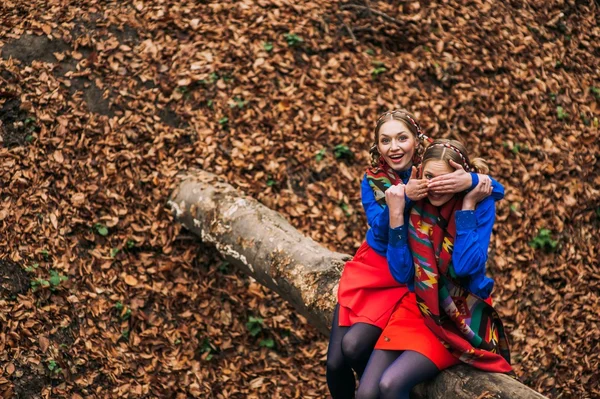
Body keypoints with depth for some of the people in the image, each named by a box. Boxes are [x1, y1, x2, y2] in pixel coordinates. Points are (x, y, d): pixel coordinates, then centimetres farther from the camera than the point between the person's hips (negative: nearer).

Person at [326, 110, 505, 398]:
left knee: (354, 344, -23)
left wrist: (472, 180, -43)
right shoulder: (372, 181, -5)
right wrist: (404, 197, -39)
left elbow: (499, 190, -20)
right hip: (371, 269, 3)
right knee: (335, 364, -9)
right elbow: (379, 232, -20)